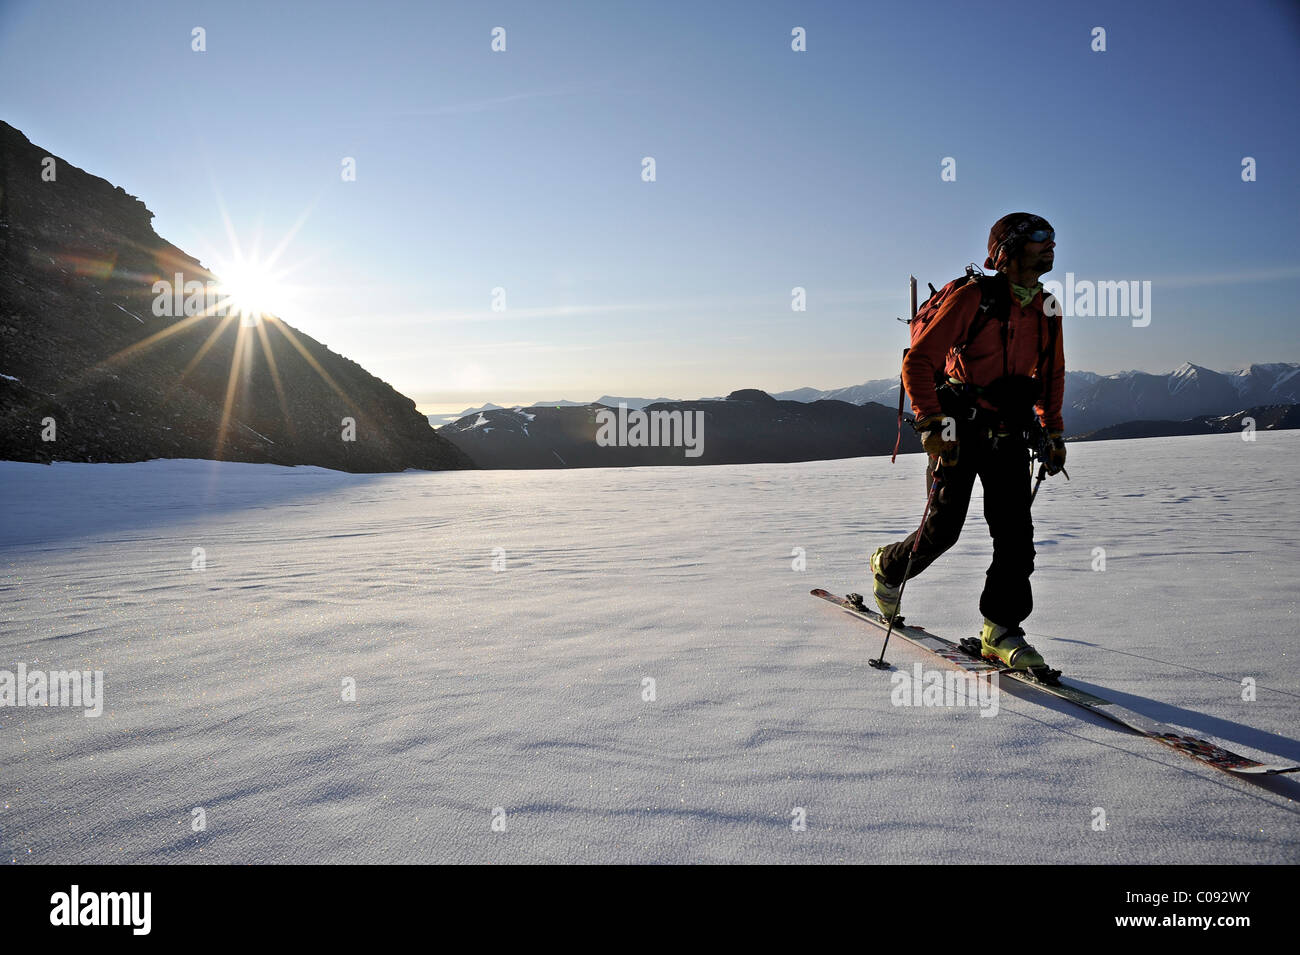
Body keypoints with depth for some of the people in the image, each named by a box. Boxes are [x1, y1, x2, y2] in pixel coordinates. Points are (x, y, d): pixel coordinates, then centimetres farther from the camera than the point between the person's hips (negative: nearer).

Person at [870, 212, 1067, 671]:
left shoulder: (1047, 310, 8)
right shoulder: (973, 298, -12)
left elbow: (1052, 375, 22)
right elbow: (918, 361, -14)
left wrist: (1054, 432, 17)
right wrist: (931, 424, -21)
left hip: (1009, 435, 5)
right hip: (960, 429, -5)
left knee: (1016, 533, -4)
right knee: (943, 528, -2)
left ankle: (1001, 631, 4)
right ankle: (888, 567, 28)